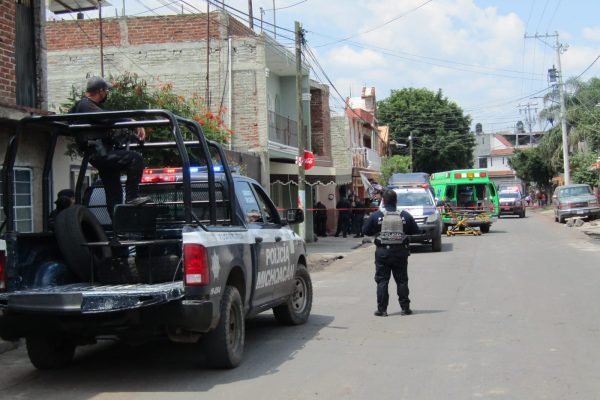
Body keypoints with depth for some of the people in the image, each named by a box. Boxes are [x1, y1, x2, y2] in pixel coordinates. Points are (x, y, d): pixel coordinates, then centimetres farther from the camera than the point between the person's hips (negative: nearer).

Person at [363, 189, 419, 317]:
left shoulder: (376, 216, -6)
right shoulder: (405, 215, -2)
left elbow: (365, 231, 1)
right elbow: (415, 230, 8)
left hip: (382, 252, -1)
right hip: (400, 251, 1)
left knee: (382, 281, 4)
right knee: (402, 280, 10)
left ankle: (382, 309, 2)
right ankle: (405, 307, 12)